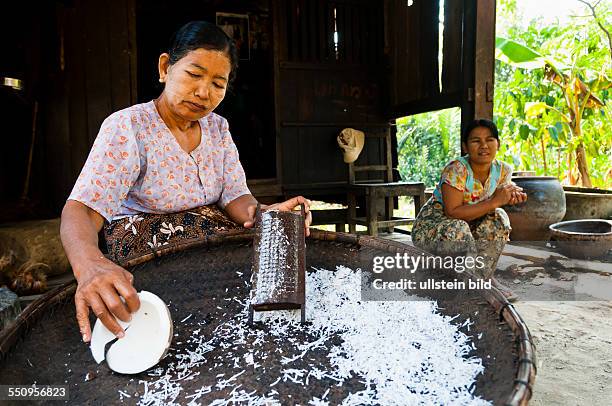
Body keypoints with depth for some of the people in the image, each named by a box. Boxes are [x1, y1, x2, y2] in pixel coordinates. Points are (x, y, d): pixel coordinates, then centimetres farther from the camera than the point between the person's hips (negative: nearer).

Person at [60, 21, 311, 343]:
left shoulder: (218, 128, 3)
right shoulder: (125, 127, -16)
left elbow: (234, 196, -4)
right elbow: (81, 210, -27)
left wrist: (262, 214, -30)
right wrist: (89, 265, -51)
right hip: (144, 238, -5)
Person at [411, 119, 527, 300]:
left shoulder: (503, 170, -7)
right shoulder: (456, 169, -27)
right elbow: (453, 212, -30)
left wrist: (511, 195, -19)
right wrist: (494, 202, -30)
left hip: (465, 225, 6)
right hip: (429, 227, -6)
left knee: (498, 219, -15)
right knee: (458, 230, -35)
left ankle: (485, 277, -3)